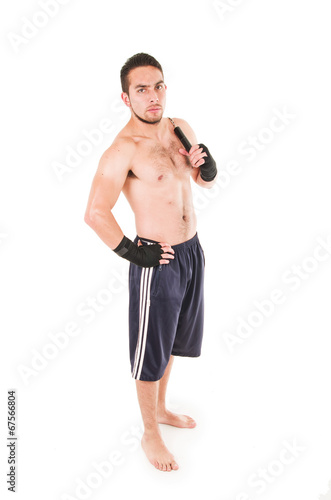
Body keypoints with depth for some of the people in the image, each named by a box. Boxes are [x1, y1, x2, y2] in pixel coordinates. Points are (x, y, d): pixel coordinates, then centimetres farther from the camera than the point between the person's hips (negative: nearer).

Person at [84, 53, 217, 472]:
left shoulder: (180, 128, 4)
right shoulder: (123, 150, -20)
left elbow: (206, 182, 15)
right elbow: (95, 214, -21)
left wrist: (206, 165, -7)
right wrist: (132, 252, -15)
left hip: (192, 250, 8)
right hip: (156, 263, -7)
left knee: (172, 339, 23)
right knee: (152, 352, 8)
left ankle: (161, 408, 47)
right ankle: (150, 434, 30)